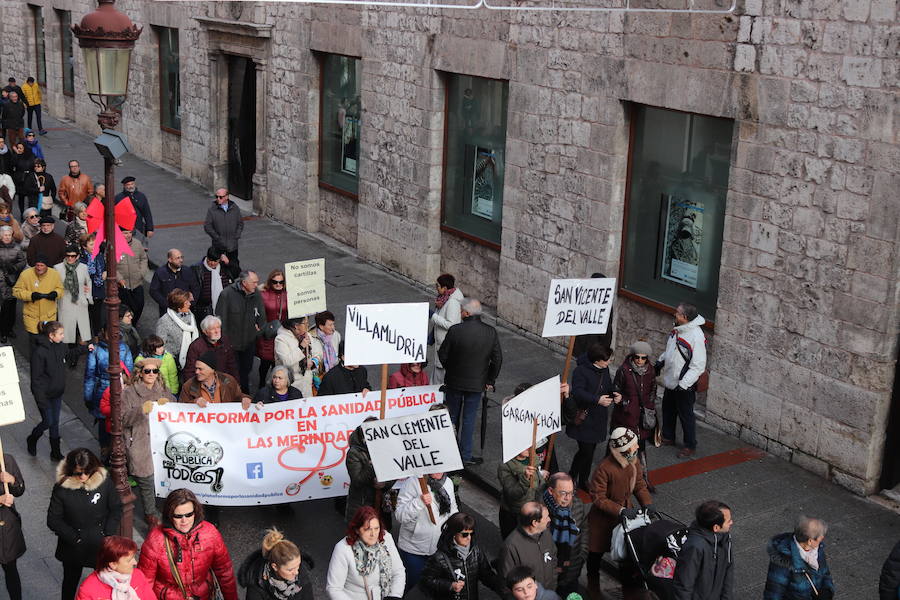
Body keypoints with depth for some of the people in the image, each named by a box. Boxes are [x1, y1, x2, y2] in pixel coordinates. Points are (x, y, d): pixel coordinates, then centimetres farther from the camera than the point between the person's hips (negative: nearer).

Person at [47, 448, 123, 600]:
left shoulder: (105, 481, -14)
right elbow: (53, 520, -11)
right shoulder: (61, 489, -17)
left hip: (101, 544, 1)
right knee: (70, 581, 21)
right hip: (73, 547, 0)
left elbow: (116, 509, -4)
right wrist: (74, 538, -16)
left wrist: (107, 534, -12)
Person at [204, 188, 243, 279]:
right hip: (218, 246, -2)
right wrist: (217, 237, -9)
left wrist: (237, 236, -1)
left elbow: (240, 223, 10)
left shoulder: (235, 208, 3)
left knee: (234, 267, 6)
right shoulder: (212, 210, -5)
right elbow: (207, 226, -4)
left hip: (232, 245, 2)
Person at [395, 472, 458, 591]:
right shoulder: (413, 483, -18)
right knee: (414, 585, 6)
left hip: (440, 548, 6)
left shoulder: (448, 482, 4)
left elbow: (453, 510, 19)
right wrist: (419, 502, -35)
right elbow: (399, 515, -22)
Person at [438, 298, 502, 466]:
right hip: (476, 384, 1)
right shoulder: (491, 333, -9)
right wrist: (490, 381, 8)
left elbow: (442, 355, -9)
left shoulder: (455, 330, -18)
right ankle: (466, 456, 16)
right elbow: (497, 359, -4)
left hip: (454, 382, -1)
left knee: (452, 417, 17)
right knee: (469, 419, 11)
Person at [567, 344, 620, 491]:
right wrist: (597, 400, -38)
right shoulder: (581, 371, -18)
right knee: (586, 450, -9)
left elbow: (609, 387, 20)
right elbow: (577, 392, -29)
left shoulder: (604, 370, 6)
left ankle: (583, 481, 29)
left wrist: (616, 394, -3)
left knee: (590, 450, 15)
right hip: (583, 419, -7)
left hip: (598, 420, 7)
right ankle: (572, 476, 13)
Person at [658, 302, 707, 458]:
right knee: (668, 410, 23)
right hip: (670, 381, 9)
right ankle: (668, 438, 41)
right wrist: (660, 361, 7)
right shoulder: (677, 330, 0)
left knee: (686, 415, 5)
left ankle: (690, 446, 21)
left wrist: (683, 385, -27)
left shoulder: (696, 336, -27)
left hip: (685, 386, -9)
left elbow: (698, 367, -26)